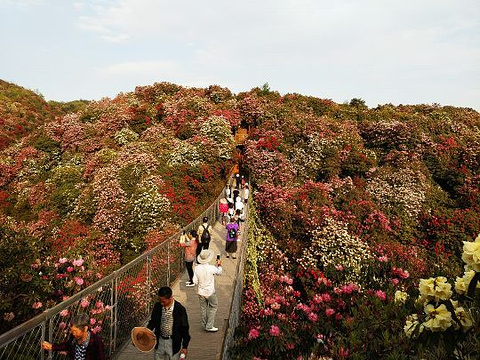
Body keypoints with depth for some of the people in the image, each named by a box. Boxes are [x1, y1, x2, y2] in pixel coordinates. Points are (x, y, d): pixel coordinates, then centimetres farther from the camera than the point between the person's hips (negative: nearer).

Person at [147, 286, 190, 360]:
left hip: (173, 343, -4)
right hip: (159, 341, 4)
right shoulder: (157, 306, -8)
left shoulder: (180, 309, -20)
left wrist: (185, 346, -7)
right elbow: (153, 321, 5)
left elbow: (185, 328, -11)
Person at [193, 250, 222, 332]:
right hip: (210, 292, -4)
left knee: (203, 308, 19)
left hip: (201, 292, 4)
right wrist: (219, 265, 18)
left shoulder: (197, 268, -13)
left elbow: (195, 281, -6)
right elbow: (219, 272, 0)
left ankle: (205, 324, 33)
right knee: (213, 307, 15)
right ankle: (209, 326, 15)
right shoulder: (211, 268, -23)